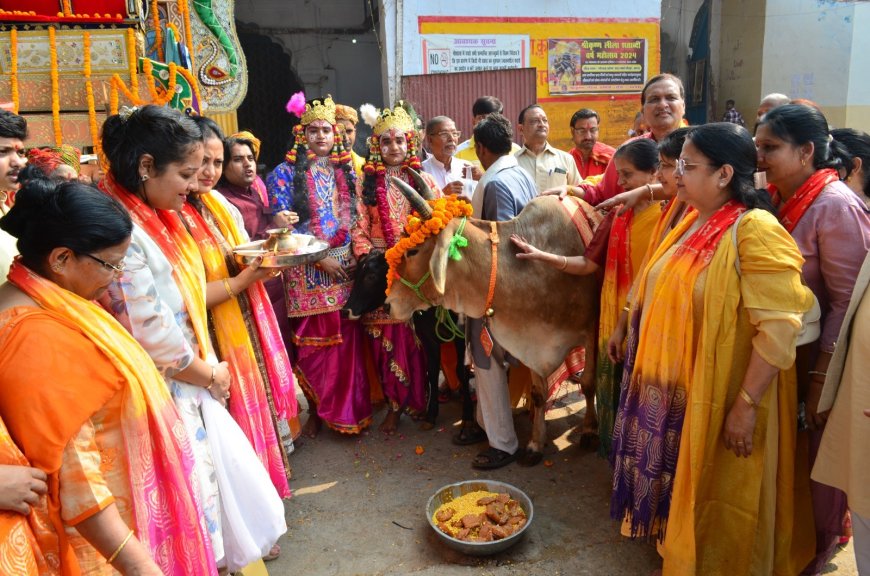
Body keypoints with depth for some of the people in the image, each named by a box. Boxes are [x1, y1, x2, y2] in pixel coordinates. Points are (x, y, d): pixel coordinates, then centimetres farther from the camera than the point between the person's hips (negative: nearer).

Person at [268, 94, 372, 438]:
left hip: (346, 266, 4)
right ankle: (316, 411, 21)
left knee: (348, 341, 5)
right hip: (309, 271, -3)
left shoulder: (345, 170, 12)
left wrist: (356, 255, -2)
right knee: (313, 342, 4)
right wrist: (321, 258, -14)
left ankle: (349, 409, 21)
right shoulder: (285, 173, -2)